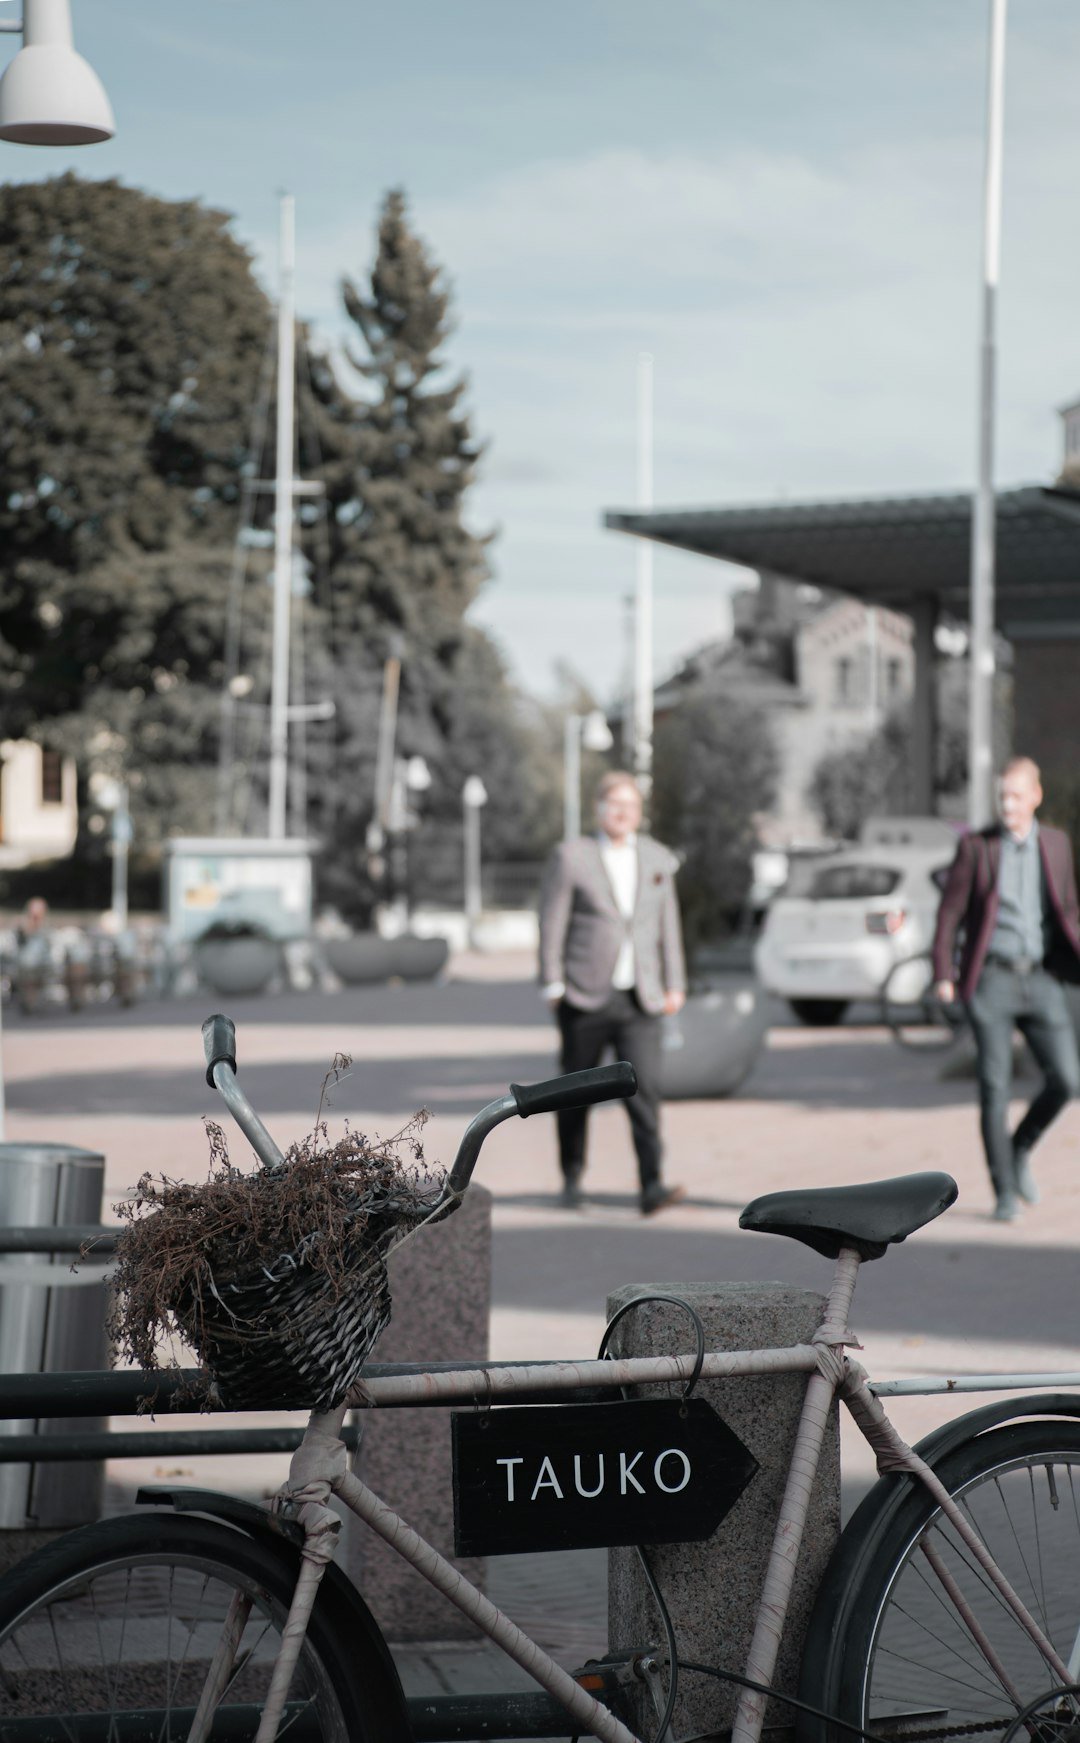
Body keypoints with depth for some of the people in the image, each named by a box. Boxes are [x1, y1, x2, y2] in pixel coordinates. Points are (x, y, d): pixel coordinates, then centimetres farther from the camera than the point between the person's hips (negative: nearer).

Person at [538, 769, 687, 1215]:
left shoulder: (657, 859, 11)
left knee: (645, 1087, -12)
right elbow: (552, 924, -3)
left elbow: (668, 926, 15)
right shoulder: (571, 857, -1)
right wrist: (553, 987, -7)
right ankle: (572, 1179, 24)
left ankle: (651, 1187, -16)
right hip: (586, 996, -2)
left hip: (639, 1000, 2)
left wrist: (674, 985, 11)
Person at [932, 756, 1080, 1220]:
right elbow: (950, 912, 0)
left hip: (1041, 979, 3)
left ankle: (1020, 1148, 20)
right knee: (995, 1086, -5)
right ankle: (1005, 1193, 3)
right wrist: (943, 975, -7)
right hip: (991, 979, -3)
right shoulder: (975, 846, 0)